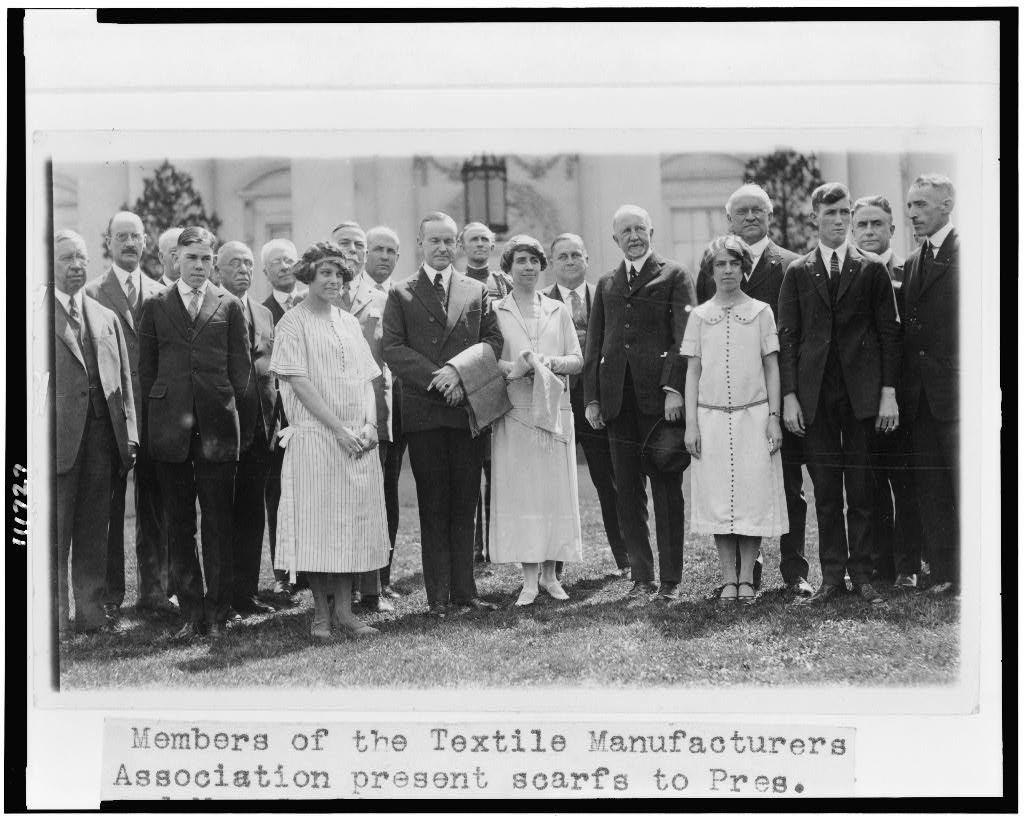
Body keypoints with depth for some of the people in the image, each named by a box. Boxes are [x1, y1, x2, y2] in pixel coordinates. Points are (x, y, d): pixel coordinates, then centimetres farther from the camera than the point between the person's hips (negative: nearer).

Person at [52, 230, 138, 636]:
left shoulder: (106, 317, 16)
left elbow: (123, 379, 16)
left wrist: (128, 432, 8)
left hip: (101, 433, 5)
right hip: (57, 435, -5)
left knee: (94, 529, 9)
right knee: (55, 530, 0)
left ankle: (91, 610, 15)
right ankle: (54, 614, 6)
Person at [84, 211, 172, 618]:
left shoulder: (161, 294, 12)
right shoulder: (93, 293, -1)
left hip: (156, 411, 4)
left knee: (153, 505, 8)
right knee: (109, 504, 2)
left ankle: (153, 589, 15)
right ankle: (110, 592, 9)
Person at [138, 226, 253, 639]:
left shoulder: (229, 306, 7)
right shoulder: (156, 306, 8)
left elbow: (241, 368, 7)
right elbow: (146, 368, 9)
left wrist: (234, 413, 1)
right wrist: (153, 418, 4)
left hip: (217, 424, -1)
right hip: (170, 427, 1)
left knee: (218, 522, 1)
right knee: (178, 523, 4)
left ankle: (217, 611, 8)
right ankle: (190, 612, 10)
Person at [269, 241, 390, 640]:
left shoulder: (349, 322, 16)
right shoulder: (294, 323, -2)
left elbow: (367, 379, 14)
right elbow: (300, 383, -10)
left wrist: (369, 424, -3)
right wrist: (339, 429, -15)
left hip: (357, 440, 5)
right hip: (315, 437, -5)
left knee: (353, 521, 3)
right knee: (317, 521, -4)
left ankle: (344, 611, 7)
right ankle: (321, 613, 3)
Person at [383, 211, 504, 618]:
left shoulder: (477, 292, 13)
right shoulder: (400, 294, 7)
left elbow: (493, 342, 5)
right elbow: (392, 348, -3)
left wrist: (458, 369, -12)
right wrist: (438, 378, -13)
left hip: (468, 409, 2)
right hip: (424, 412, -2)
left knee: (465, 506, 3)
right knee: (433, 507, 0)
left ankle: (464, 589, 8)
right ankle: (438, 595, 3)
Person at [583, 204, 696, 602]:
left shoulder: (674, 276, 5)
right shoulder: (606, 284, 18)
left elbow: (684, 336, -5)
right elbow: (594, 344, 17)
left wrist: (674, 388, -15)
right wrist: (591, 397, 7)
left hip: (659, 395, -4)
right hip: (618, 400, 4)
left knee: (667, 489, 0)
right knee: (628, 492, 5)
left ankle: (671, 579, 4)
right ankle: (641, 577, 11)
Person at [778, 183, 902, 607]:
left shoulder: (872, 270, 7)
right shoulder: (797, 273, 8)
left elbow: (890, 333, 5)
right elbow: (787, 337, 6)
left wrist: (889, 391, -3)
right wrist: (790, 395, -3)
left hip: (862, 392, 0)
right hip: (815, 394, 1)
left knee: (861, 488, 1)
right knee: (825, 490, 3)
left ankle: (862, 575, 8)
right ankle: (832, 576, 8)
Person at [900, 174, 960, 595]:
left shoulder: (966, 253, -6)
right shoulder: (912, 263, 17)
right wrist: (901, 388, 10)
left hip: (956, 391, -7)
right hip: (920, 395, 7)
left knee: (965, 487, -2)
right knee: (930, 489, 9)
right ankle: (943, 573, 14)